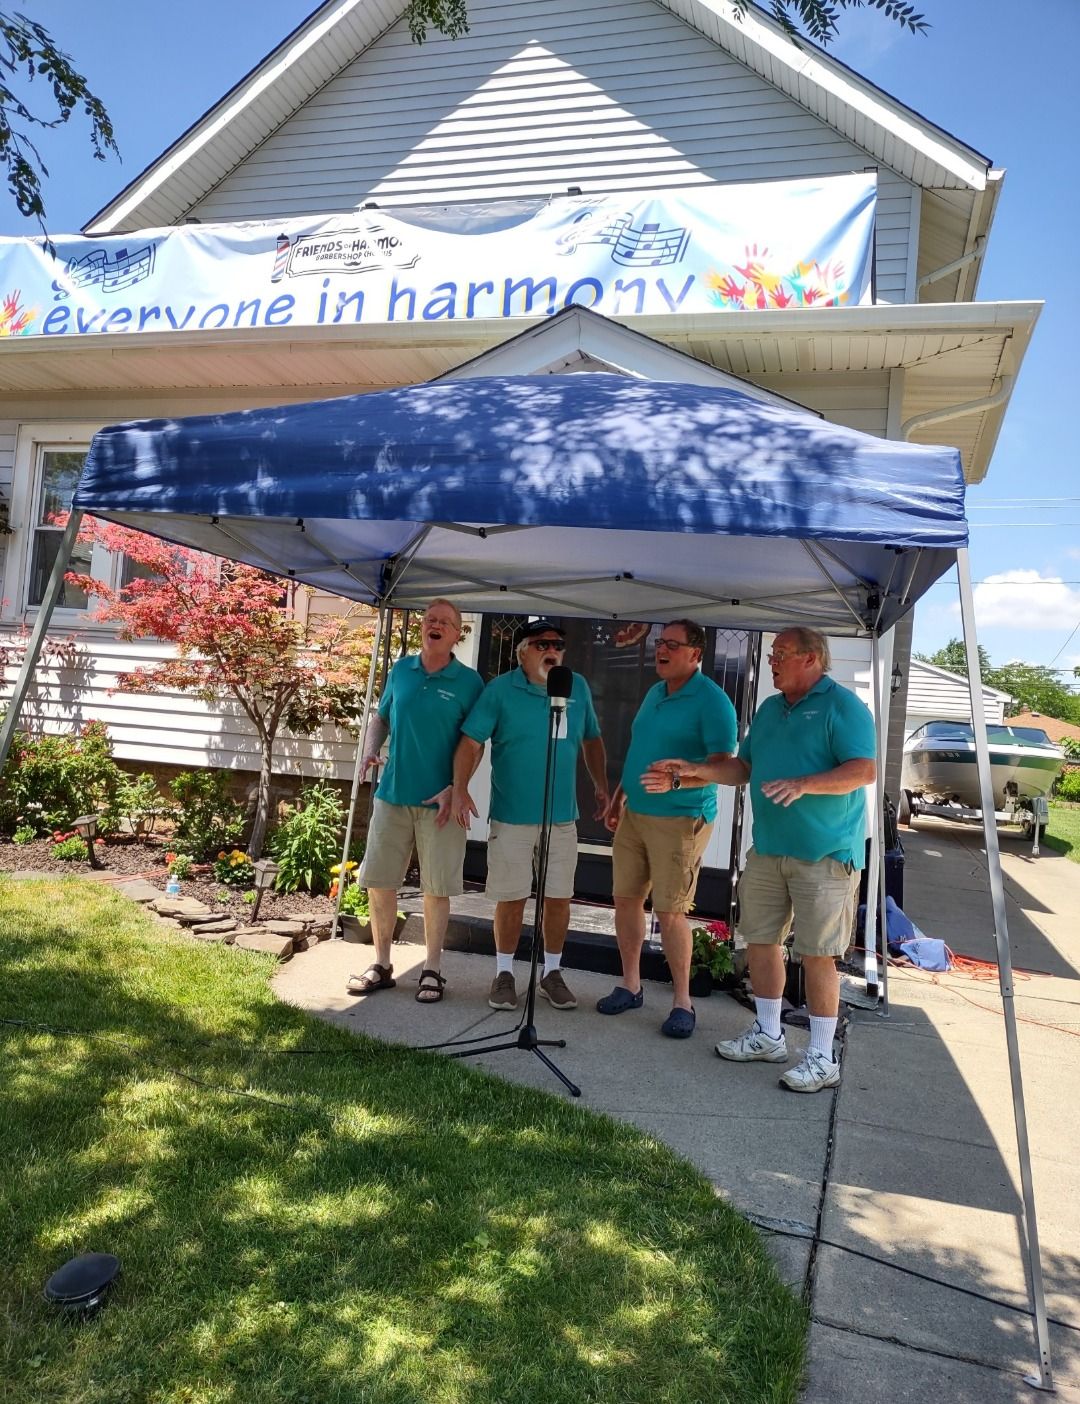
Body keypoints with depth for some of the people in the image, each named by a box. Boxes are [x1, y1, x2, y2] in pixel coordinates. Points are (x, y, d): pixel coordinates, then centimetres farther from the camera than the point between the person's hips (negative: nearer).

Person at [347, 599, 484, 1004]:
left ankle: (432, 970, 19)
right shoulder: (400, 670, 6)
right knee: (378, 881, 8)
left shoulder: (469, 681, -4)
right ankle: (381, 965, 24)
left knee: (437, 887, 4)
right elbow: (381, 717, 18)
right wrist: (371, 750, -1)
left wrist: (454, 789, -14)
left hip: (440, 800, -3)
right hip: (392, 793, 4)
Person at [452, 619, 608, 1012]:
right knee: (511, 898, 5)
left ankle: (552, 973, 26)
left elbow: (591, 740, 16)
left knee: (559, 898, 9)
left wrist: (601, 786, 9)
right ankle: (504, 973, 22)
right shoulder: (500, 689, -6)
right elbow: (471, 741, -10)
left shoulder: (578, 688, 5)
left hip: (562, 816, 3)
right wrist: (460, 789, -22)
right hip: (512, 815, -3)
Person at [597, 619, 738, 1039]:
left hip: (680, 819, -7)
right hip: (634, 813, 8)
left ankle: (682, 1001, 11)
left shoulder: (712, 700, -11)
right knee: (625, 897, 10)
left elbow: (722, 764, -17)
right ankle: (630, 985, 25)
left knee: (670, 910, -5)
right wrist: (619, 796, 20)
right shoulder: (654, 692, 13)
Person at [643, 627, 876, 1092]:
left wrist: (804, 784, -30)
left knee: (816, 954, -2)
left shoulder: (842, 706, -9)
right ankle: (767, 1036, 30)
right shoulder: (770, 708, 15)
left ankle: (822, 1058, 11)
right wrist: (691, 772, 7)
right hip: (767, 849, 8)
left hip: (824, 853, -8)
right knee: (760, 941, 13)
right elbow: (744, 766, 19)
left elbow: (865, 770, -18)